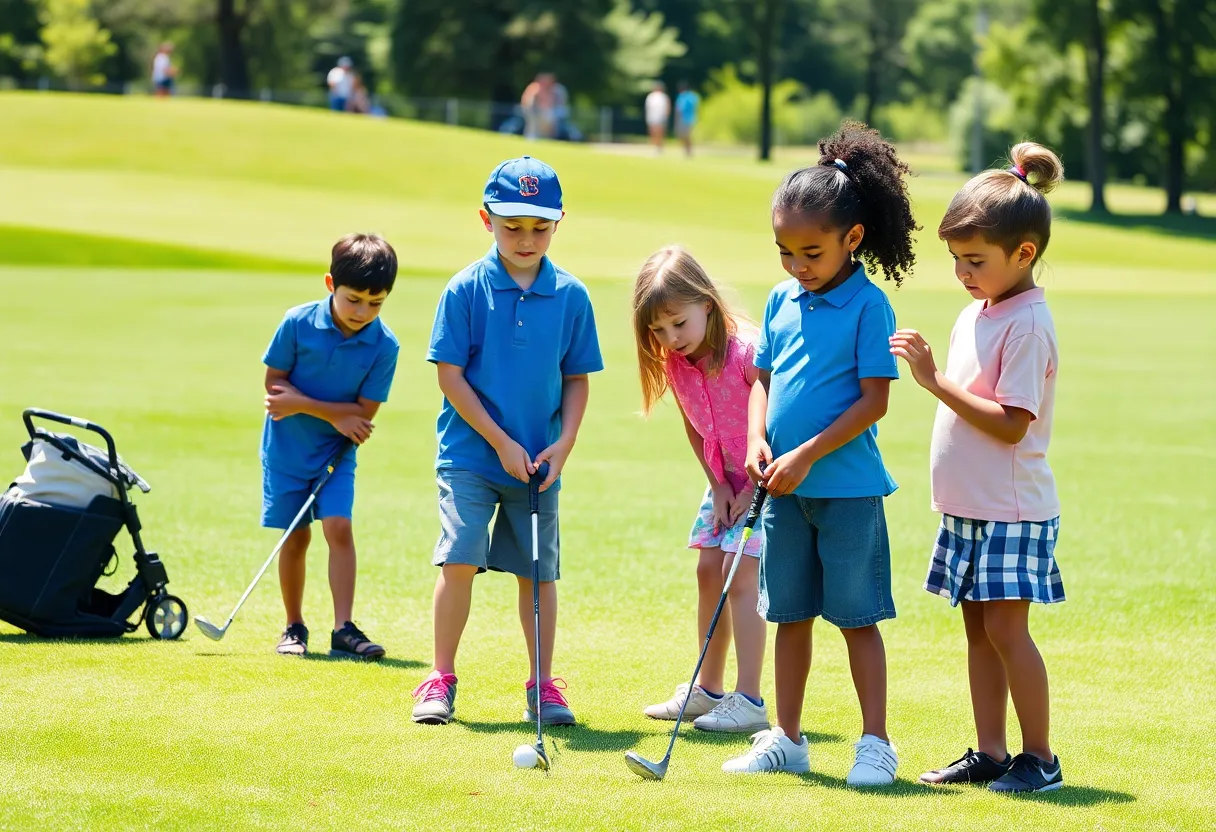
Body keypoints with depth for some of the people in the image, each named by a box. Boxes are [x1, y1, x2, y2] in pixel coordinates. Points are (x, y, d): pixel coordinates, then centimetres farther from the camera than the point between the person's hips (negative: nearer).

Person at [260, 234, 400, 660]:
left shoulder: (384, 345, -15)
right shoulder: (298, 322, -16)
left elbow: (363, 412, -14)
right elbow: (274, 382, -10)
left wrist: (302, 404, -22)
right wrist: (333, 415, -17)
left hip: (337, 452, 0)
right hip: (287, 448, 0)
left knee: (338, 527, -14)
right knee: (296, 537, 5)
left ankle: (344, 630, -14)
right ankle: (294, 628, 19)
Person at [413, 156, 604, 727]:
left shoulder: (571, 295, 0)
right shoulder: (466, 290, -7)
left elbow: (577, 379, 7)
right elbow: (449, 375, -7)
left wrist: (563, 445, -7)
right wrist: (501, 443, -10)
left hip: (540, 460, 2)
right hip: (471, 454, -2)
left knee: (540, 571, 7)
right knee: (459, 560, -10)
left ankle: (542, 686, 17)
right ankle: (441, 680, 1)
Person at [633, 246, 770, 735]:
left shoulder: (746, 352, -28)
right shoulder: (674, 363, -5)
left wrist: (755, 489, -19)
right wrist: (718, 485, 0)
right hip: (726, 480, 8)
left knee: (740, 576, -13)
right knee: (709, 571, 9)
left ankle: (749, 700, -12)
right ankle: (707, 689, 20)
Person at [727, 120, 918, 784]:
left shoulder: (868, 306, -10)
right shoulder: (781, 302, 8)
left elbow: (874, 401, -14)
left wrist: (807, 455, -18)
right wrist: (757, 438, -4)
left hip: (846, 486, -6)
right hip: (784, 488, 6)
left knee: (856, 617, 0)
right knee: (789, 614, 12)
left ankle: (876, 743, 7)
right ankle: (786, 739, 20)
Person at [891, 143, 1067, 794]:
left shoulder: (1027, 324, -16)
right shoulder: (974, 314, 11)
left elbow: (1010, 423, -23)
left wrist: (936, 381, -23)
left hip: (1010, 508, -9)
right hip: (967, 505, 9)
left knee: (1005, 624, -7)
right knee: (977, 626, 10)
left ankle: (1039, 757, 0)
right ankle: (988, 752, 16)